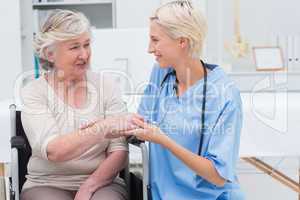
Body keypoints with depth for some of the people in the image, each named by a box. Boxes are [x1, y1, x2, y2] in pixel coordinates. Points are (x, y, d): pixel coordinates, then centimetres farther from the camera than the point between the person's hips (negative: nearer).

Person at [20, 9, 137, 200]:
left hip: (102, 183, 1)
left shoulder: (106, 84, 1)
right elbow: (52, 151, -19)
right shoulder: (34, 92, -4)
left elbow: (119, 152, -2)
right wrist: (103, 128, -30)